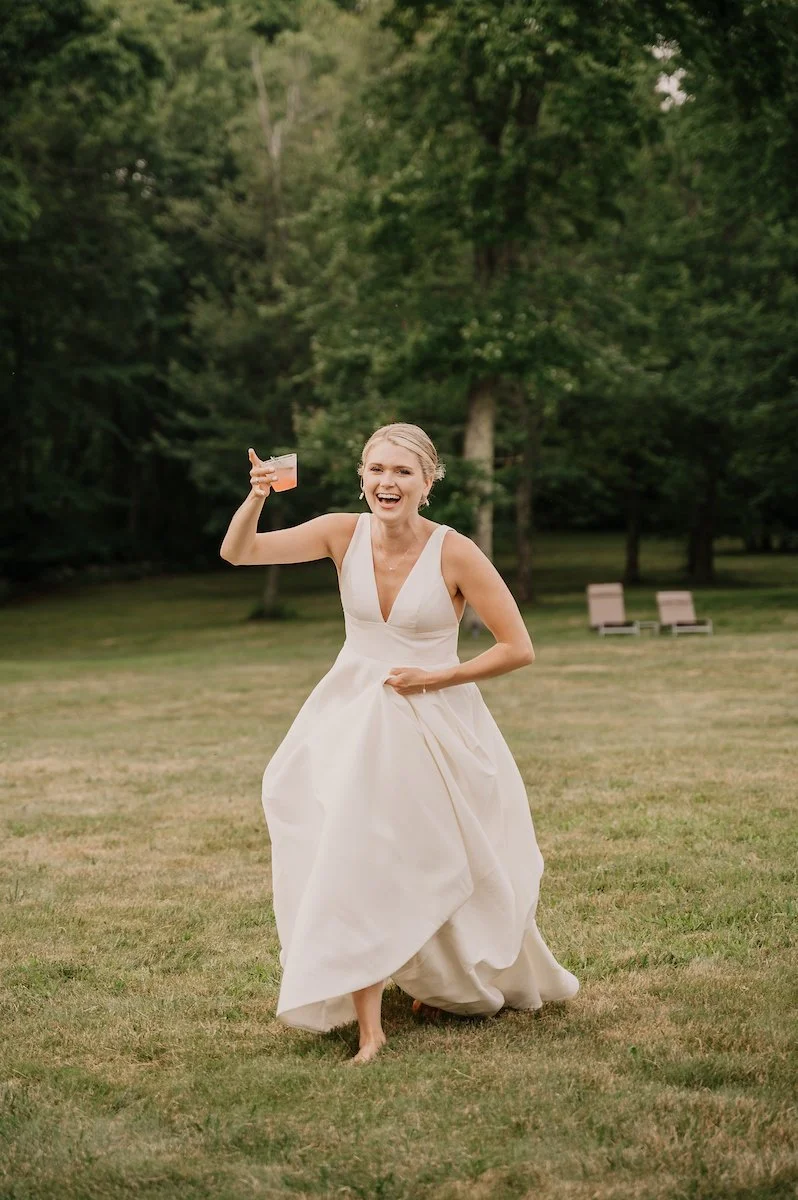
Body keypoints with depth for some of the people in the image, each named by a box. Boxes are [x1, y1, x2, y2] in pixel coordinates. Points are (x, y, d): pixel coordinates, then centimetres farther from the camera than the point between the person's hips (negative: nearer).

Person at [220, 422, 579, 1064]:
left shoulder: (456, 553, -16)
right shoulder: (345, 533, -8)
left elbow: (518, 649, -12)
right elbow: (238, 554, -14)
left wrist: (434, 678, -15)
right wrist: (257, 497, -33)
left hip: (437, 725, -2)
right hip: (353, 723, 2)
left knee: (445, 869, 13)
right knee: (352, 866, -6)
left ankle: (441, 986, 42)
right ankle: (370, 1029, 2)